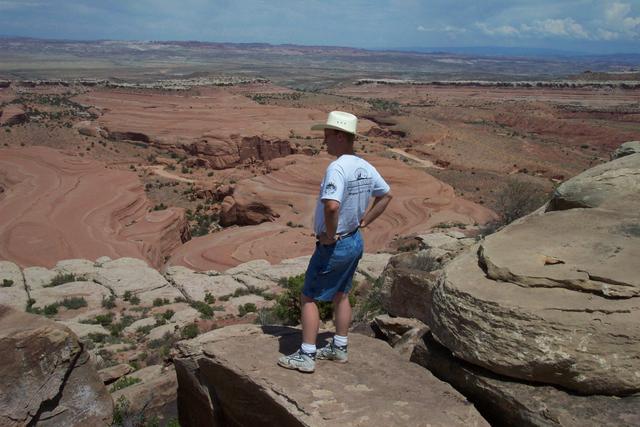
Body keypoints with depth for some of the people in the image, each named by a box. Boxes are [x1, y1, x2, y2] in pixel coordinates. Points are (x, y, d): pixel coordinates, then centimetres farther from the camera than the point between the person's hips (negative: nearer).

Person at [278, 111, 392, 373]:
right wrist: (364, 222, 12)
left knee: (309, 297, 5)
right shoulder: (365, 167, 3)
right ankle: (339, 348, 33)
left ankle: (306, 356, 10)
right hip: (355, 241, 9)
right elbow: (386, 196, 16)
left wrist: (330, 235, -23)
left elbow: (332, 206, -40)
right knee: (341, 294, 21)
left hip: (334, 245, -8)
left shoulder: (337, 168, -25)